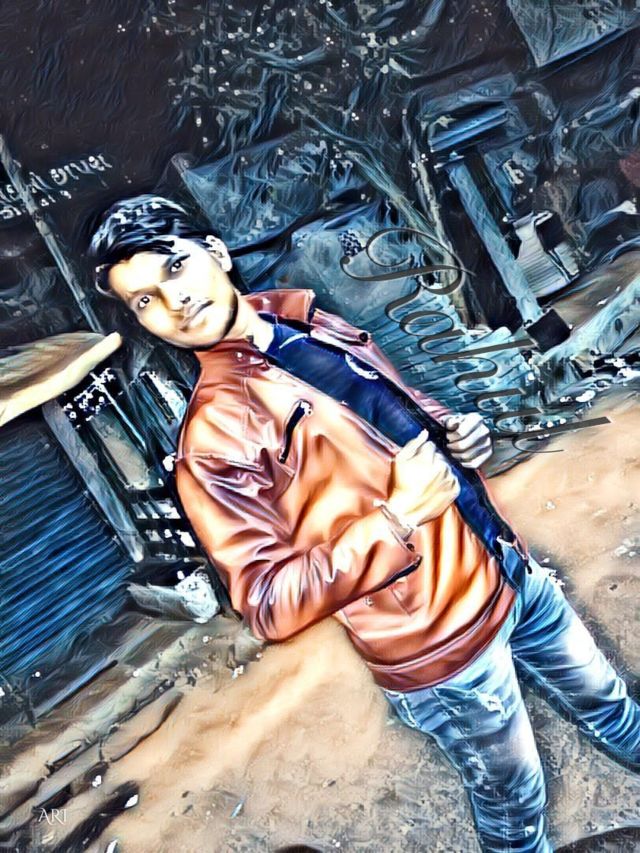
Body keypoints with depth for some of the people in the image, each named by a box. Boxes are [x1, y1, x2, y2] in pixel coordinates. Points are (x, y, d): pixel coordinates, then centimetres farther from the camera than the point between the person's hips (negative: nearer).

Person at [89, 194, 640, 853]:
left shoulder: (307, 321, 0)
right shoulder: (215, 436, -21)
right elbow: (269, 602, -24)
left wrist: (455, 431, -5)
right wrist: (397, 517, -30)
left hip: (507, 569, 7)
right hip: (442, 643, -6)